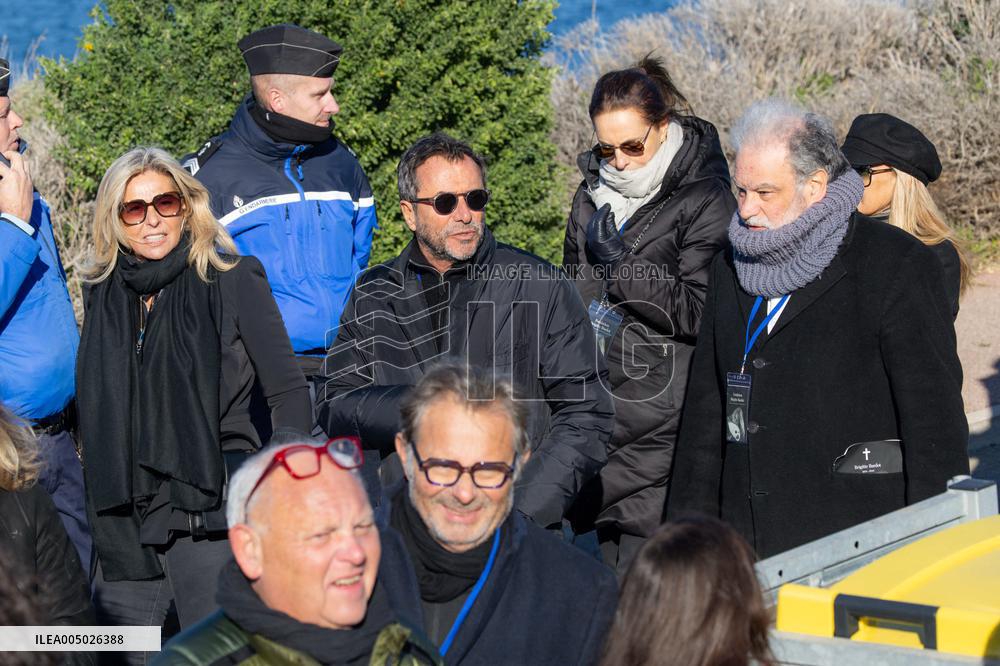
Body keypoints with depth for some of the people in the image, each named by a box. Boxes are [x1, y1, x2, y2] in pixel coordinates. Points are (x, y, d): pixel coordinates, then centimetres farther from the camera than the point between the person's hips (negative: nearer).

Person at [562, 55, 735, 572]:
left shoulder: (705, 200, -7)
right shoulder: (592, 194, 14)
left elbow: (699, 312, -13)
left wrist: (619, 262, -13)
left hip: (660, 421, -6)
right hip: (599, 410, 6)